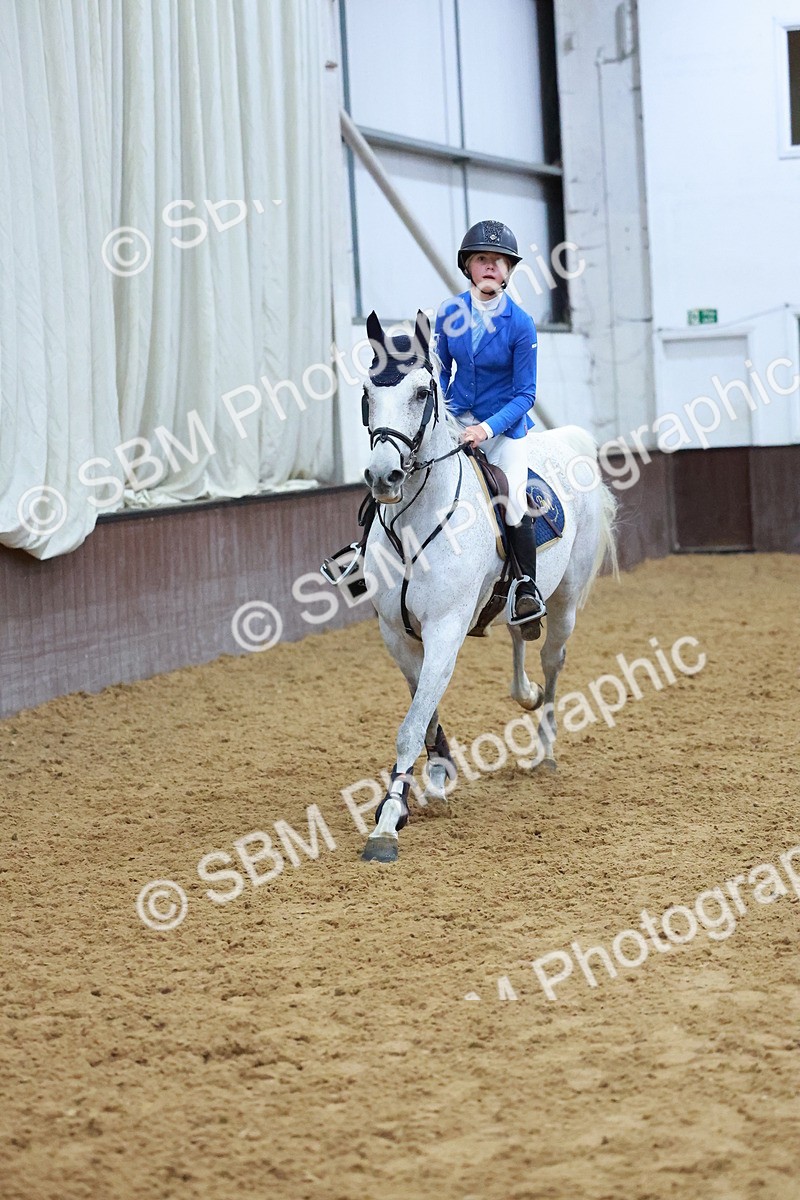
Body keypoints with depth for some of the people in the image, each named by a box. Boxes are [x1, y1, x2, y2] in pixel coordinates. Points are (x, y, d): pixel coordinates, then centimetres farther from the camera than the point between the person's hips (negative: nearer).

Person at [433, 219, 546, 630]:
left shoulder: (520, 324, -13)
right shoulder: (449, 312, -3)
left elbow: (524, 394, -10)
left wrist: (488, 428, -23)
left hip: (504, 423, -3)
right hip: (457, 418, 3)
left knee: (512, 496, -23)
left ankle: (527, 588, -11)